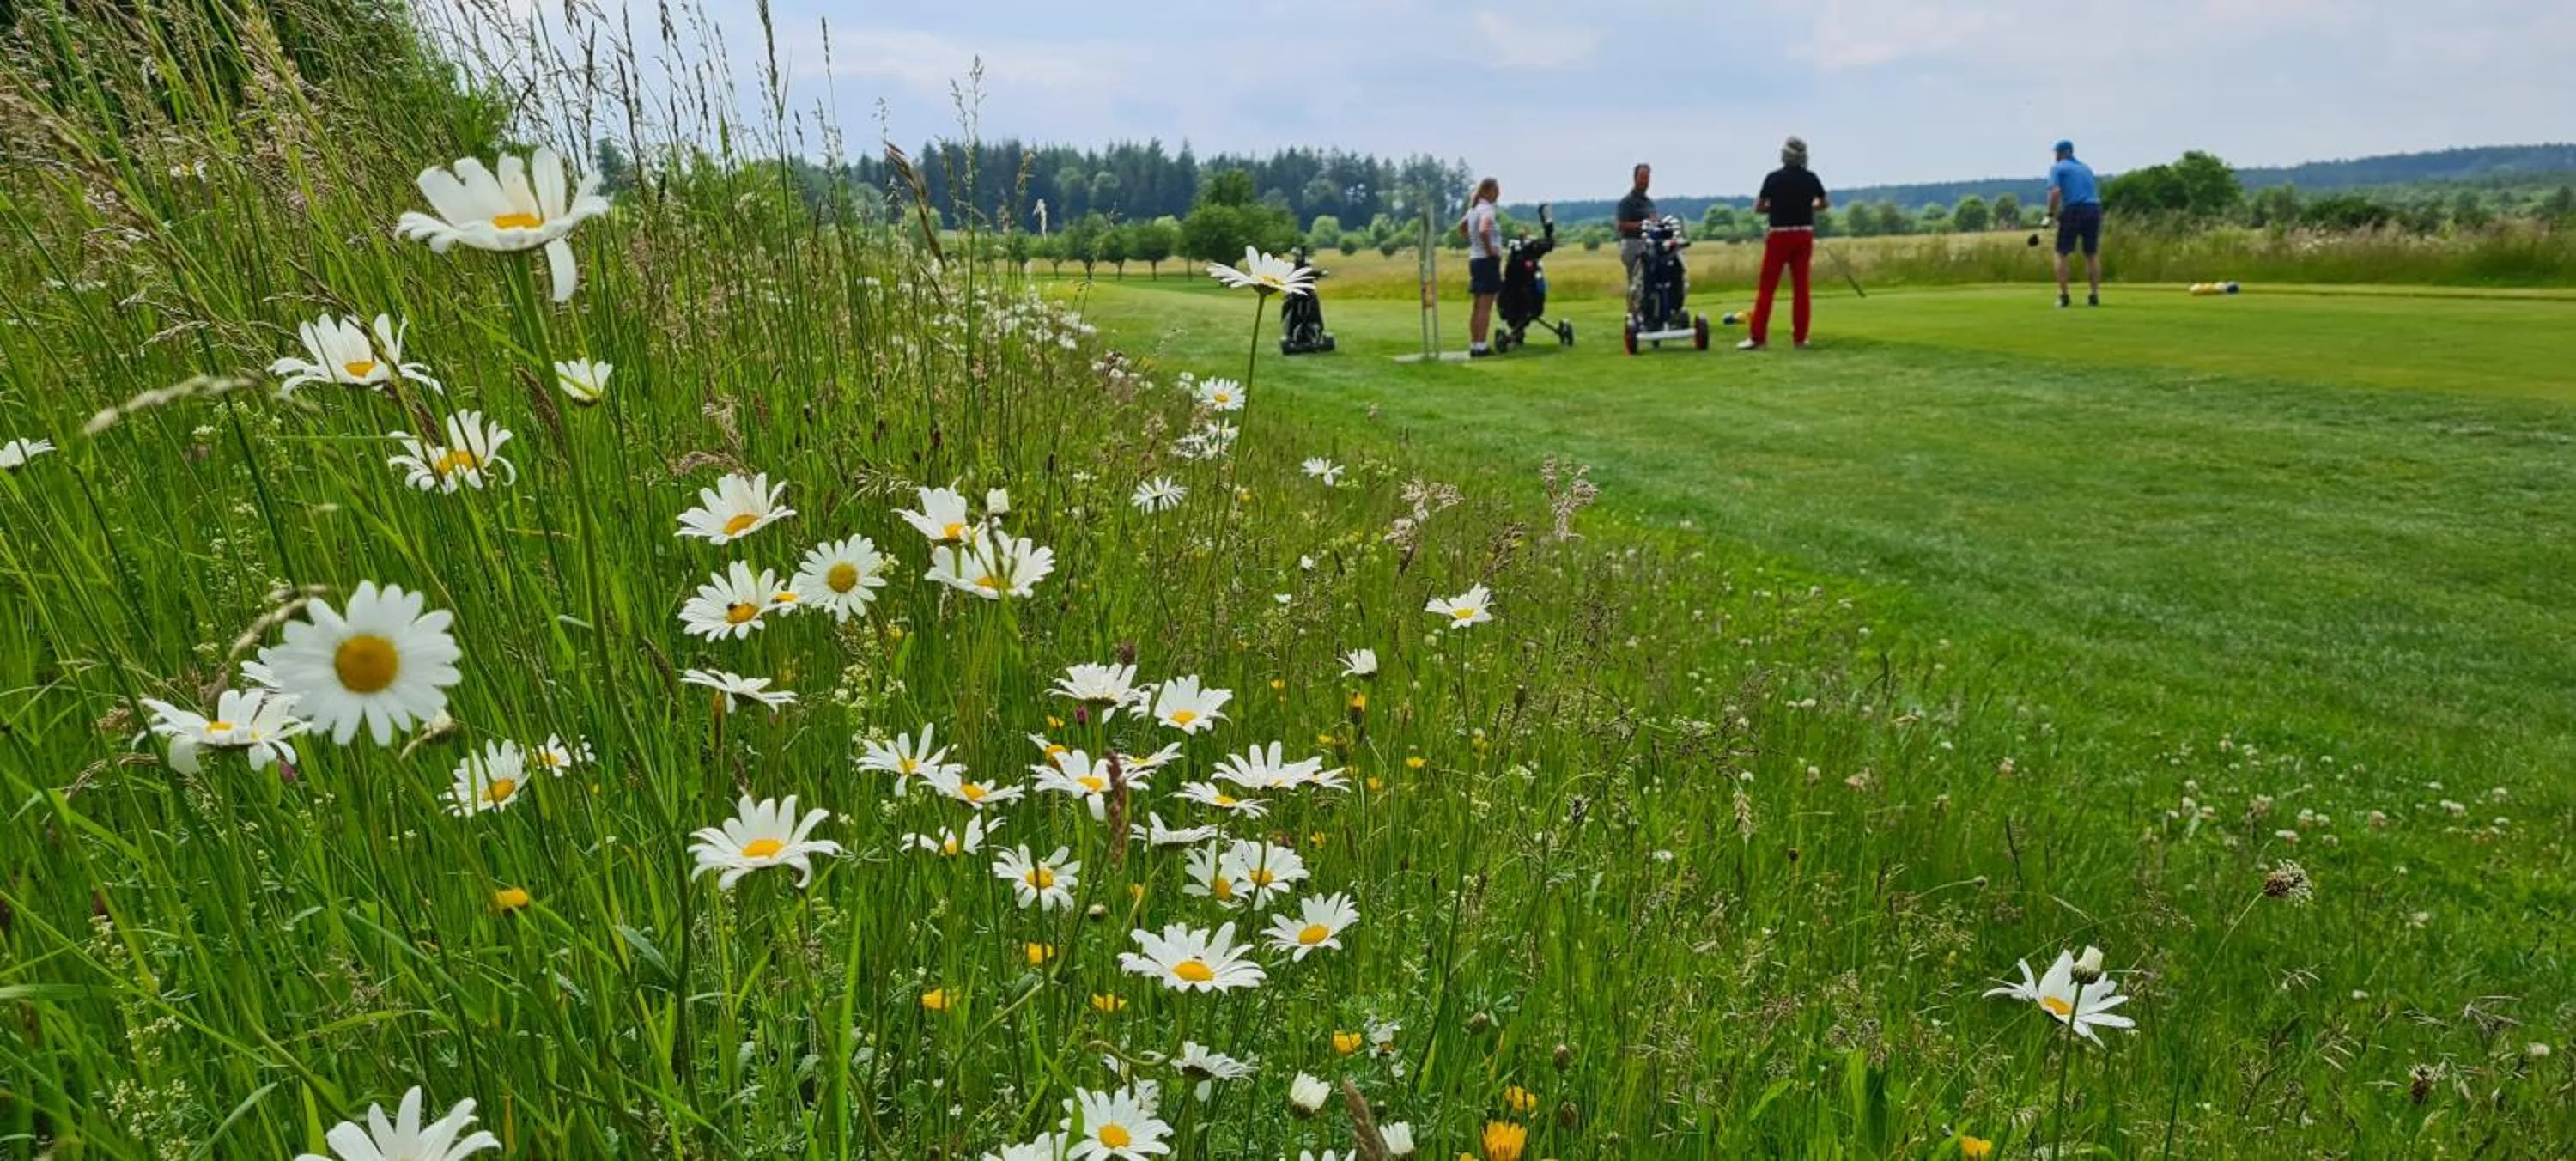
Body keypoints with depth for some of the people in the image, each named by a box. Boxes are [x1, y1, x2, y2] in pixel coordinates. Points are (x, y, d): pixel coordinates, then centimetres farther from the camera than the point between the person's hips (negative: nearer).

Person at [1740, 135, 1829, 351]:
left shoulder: (1774, 178, -8)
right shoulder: (1810, 178, 2)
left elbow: (1757, 208, -2)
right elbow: (1825, 203, 18)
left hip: (1780, 235, -3)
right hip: (1804, 234, 3)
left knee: (1768, 287, -1)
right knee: (1800, 286, 7)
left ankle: (1757, 337, -4)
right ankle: (1800, 337, 7)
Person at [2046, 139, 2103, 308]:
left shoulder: (2057, 168, 5)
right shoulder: (2086, 168, 22)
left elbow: (2056, 191, -11)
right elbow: (2096, 191, 19)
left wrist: (2050, 215, -8)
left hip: (2074, 210, -5)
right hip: (2094, 208, 5)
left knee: (2061, 253, 5)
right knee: (2092, 254, 13)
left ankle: (2063, 295, -2)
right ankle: (2094, 295, 9)